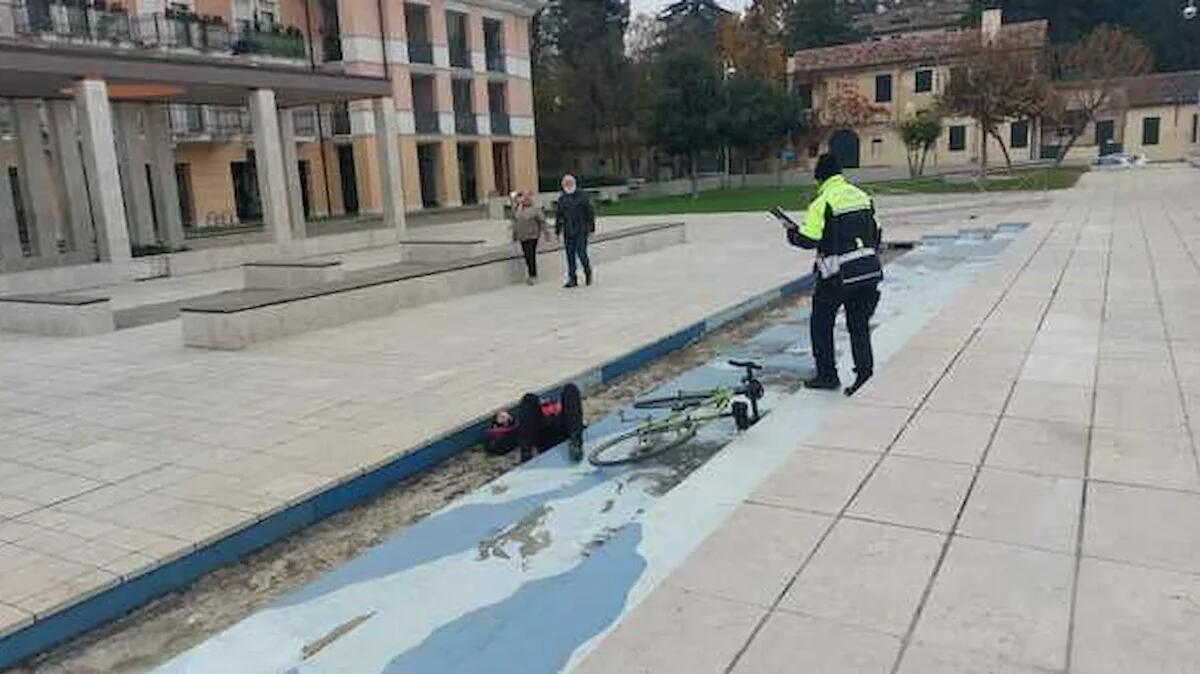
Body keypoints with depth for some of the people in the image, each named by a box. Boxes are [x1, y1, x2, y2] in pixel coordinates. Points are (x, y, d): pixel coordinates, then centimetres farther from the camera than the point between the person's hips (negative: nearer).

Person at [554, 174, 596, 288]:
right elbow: (558, 215, 15)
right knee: (570, 255, 3)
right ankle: (572, 279, 10)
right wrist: (557, 231, 12)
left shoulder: (582, 196, 0)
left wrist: (591, 227, -2)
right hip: (568, 232, 3)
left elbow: (590, 212, 2)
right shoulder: (562, 199, 10)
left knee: (581, 253, -8)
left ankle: (588, 272, 19)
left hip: (581, 231, -3)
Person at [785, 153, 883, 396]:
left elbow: (808, 239, -16)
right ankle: (864, 366, 0)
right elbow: (875, 232, 15)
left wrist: (793, 234, 5)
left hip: (838, 275, -6)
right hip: (869, 271, 6)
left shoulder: (822, 203, -11)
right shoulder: (863, 196, 10)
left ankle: (827, 375, 14)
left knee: (821, 323, 10)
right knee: (859, 324, 14)